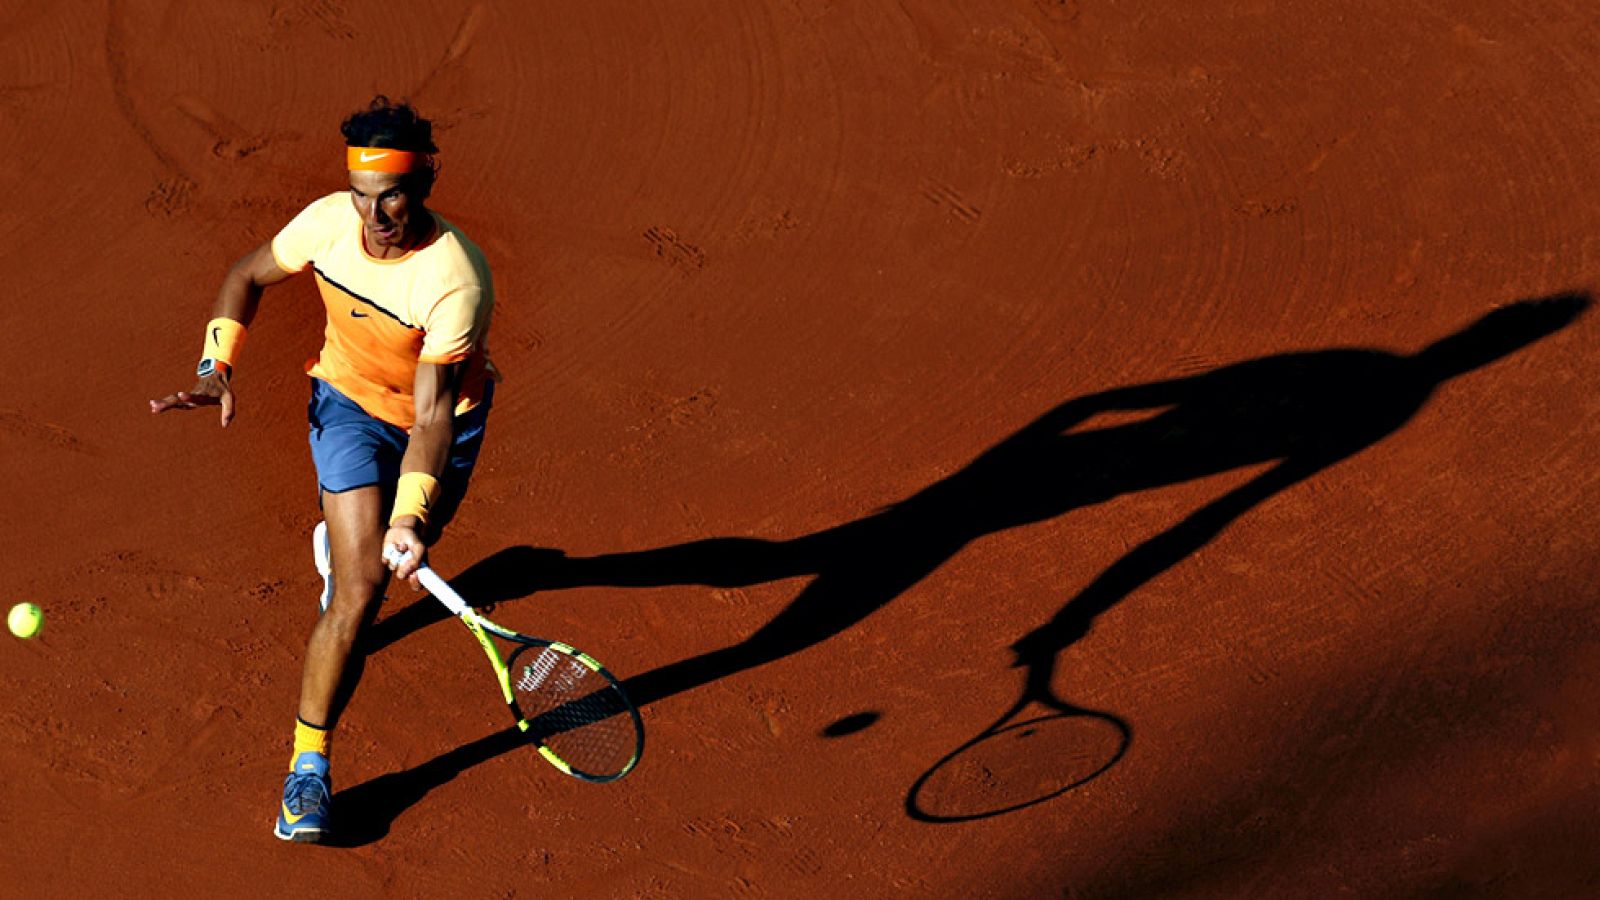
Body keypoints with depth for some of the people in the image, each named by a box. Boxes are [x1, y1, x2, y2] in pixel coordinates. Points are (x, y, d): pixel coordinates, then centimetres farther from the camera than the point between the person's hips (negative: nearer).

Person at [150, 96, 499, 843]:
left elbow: (432, 416, -37)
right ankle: (308, 767, -5)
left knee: (403, 557, 28)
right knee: (359, 589, -16)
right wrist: (216, 368, -15)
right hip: (350, 404, 0)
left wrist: (409, 517, -48)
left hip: (443, 416, 0)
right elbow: (249, 276, -3)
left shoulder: (457, 279, -36)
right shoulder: (328, 221, -25)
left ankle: (339, 543, 67)